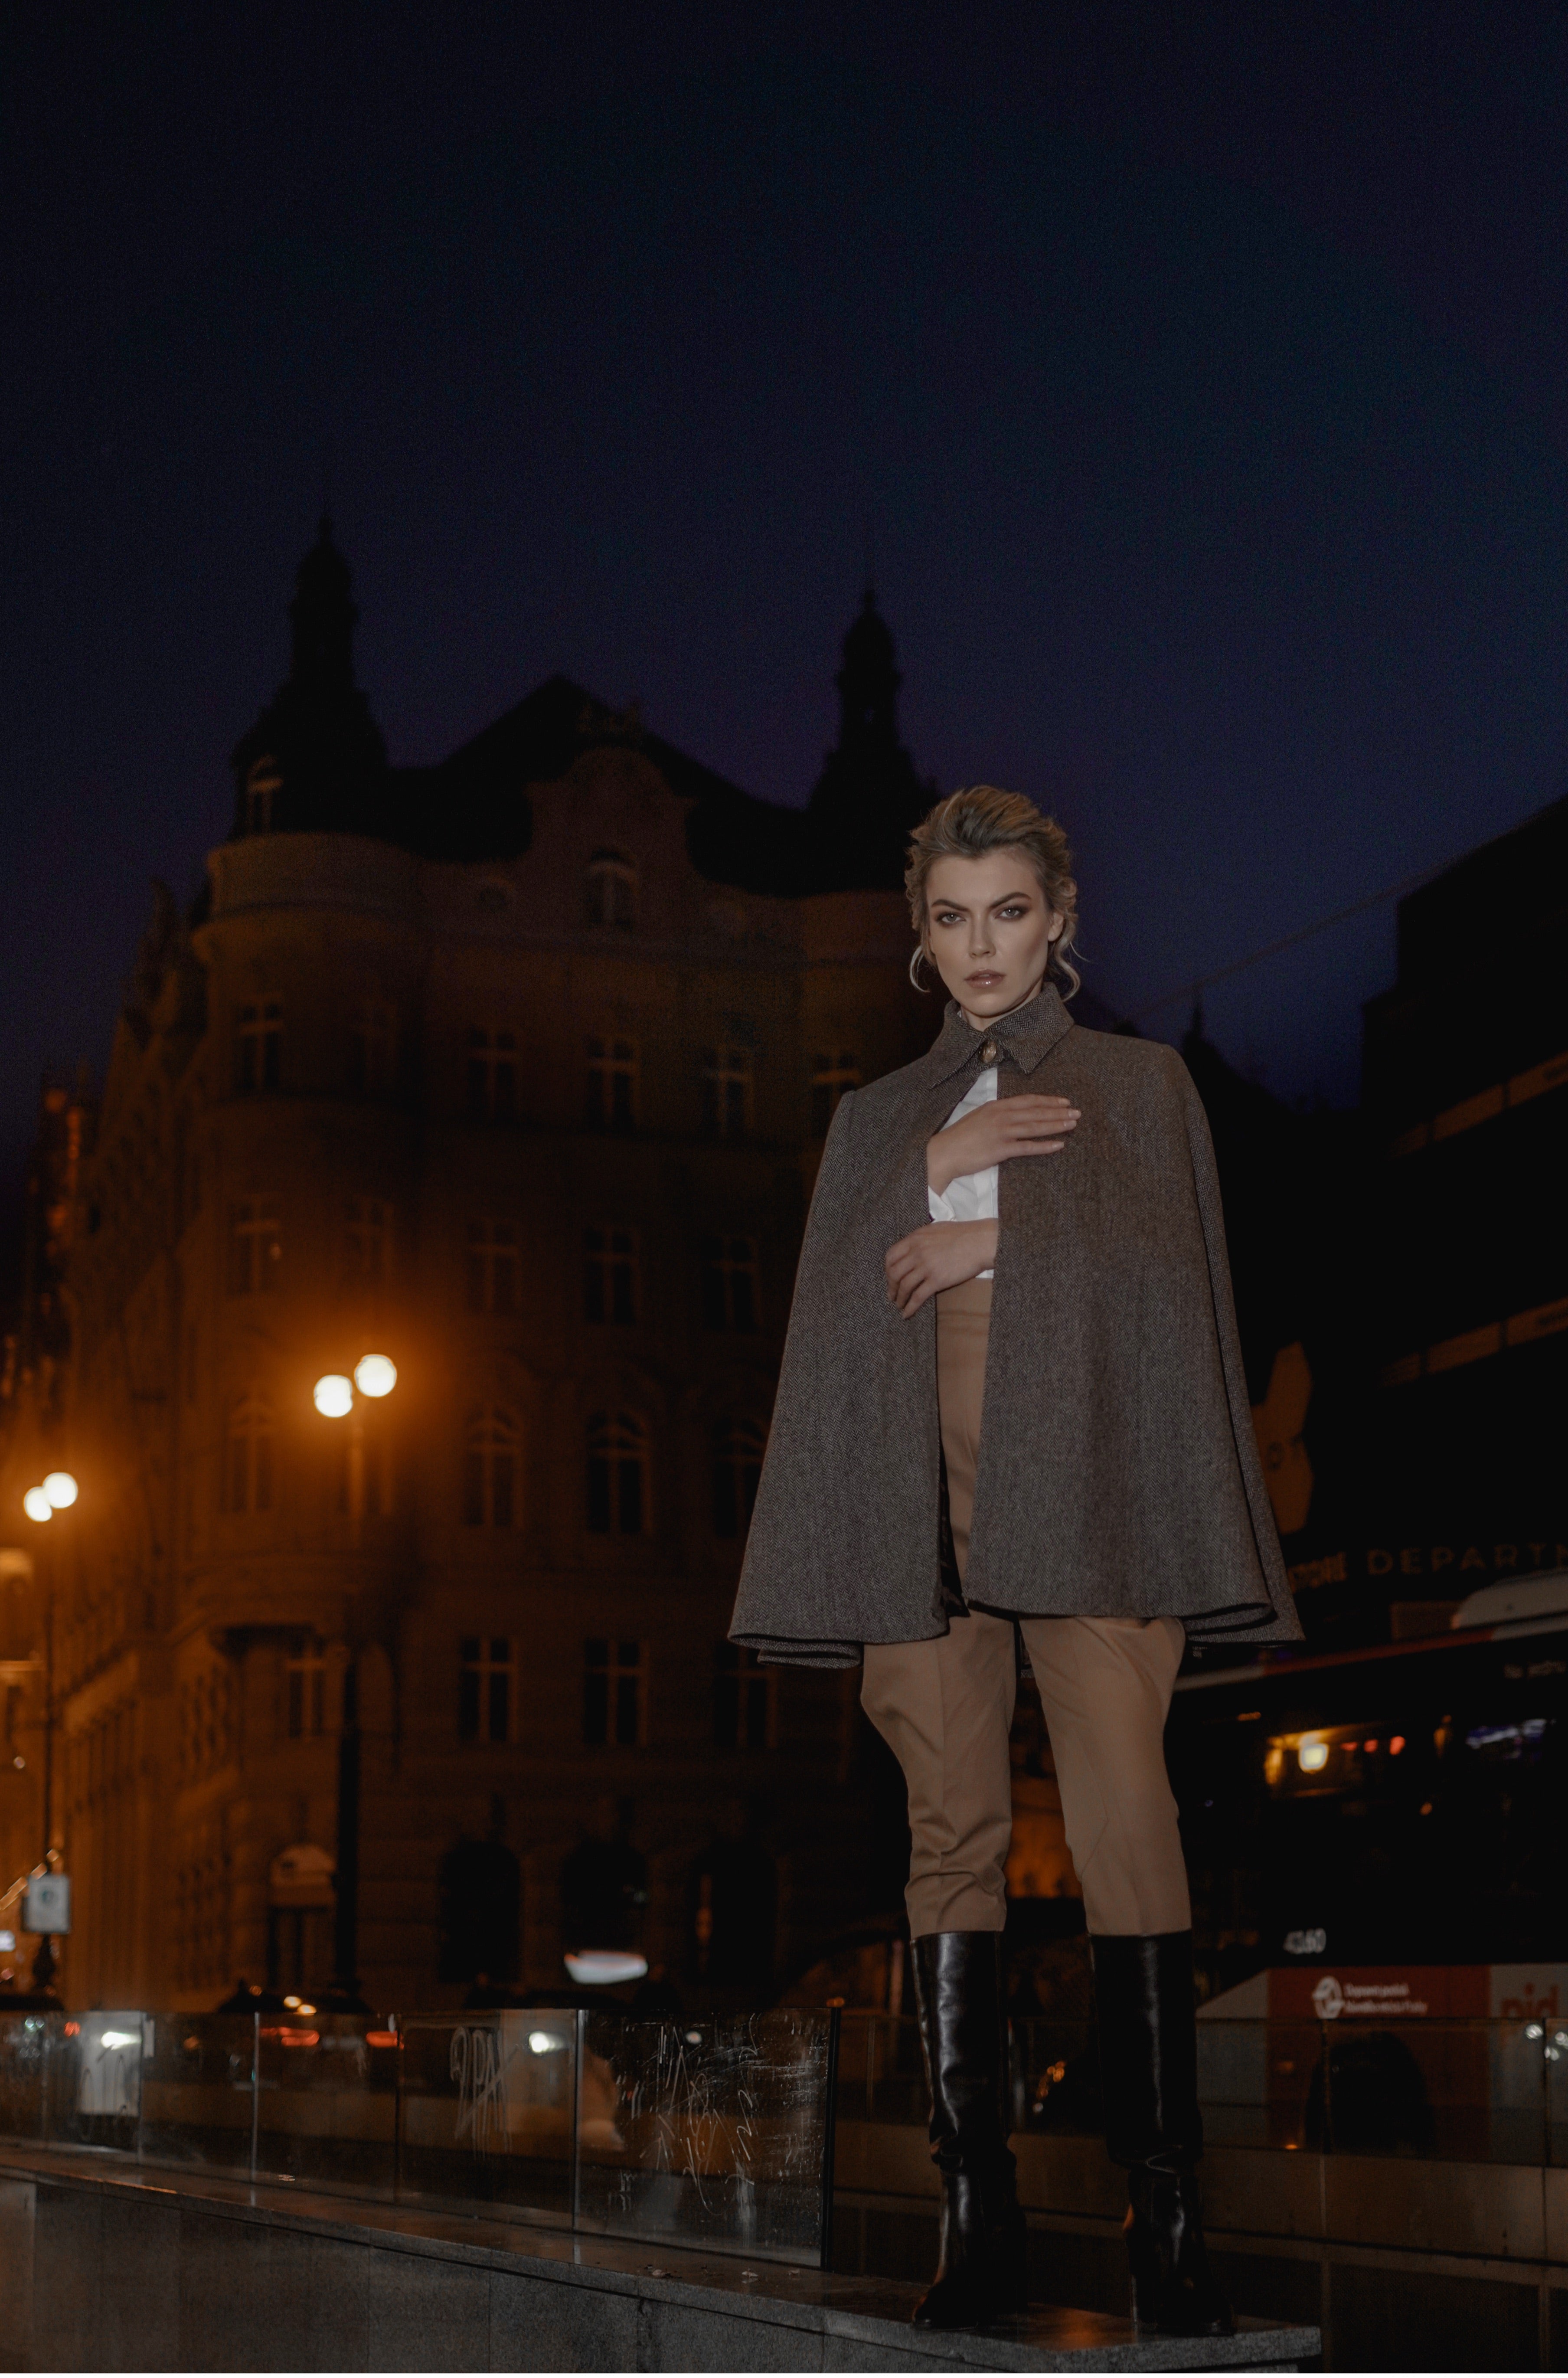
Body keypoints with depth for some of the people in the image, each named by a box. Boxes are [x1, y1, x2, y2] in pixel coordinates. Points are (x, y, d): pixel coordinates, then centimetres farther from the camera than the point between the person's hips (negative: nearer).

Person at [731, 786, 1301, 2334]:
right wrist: (938, 1167, -4)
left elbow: (1166, 1274, 2)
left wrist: (989, 1244, -2)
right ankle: (977, 2212, -2)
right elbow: (831, 1301, 8)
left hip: (1084, 1489, -2)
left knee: (1126, 1826, -13)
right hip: (923, 1497, 2)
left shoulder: (1139, 1084, 16)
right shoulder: (881, 1115, 22)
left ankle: (1164, 2209, -12)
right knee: (952, 1838, -3)